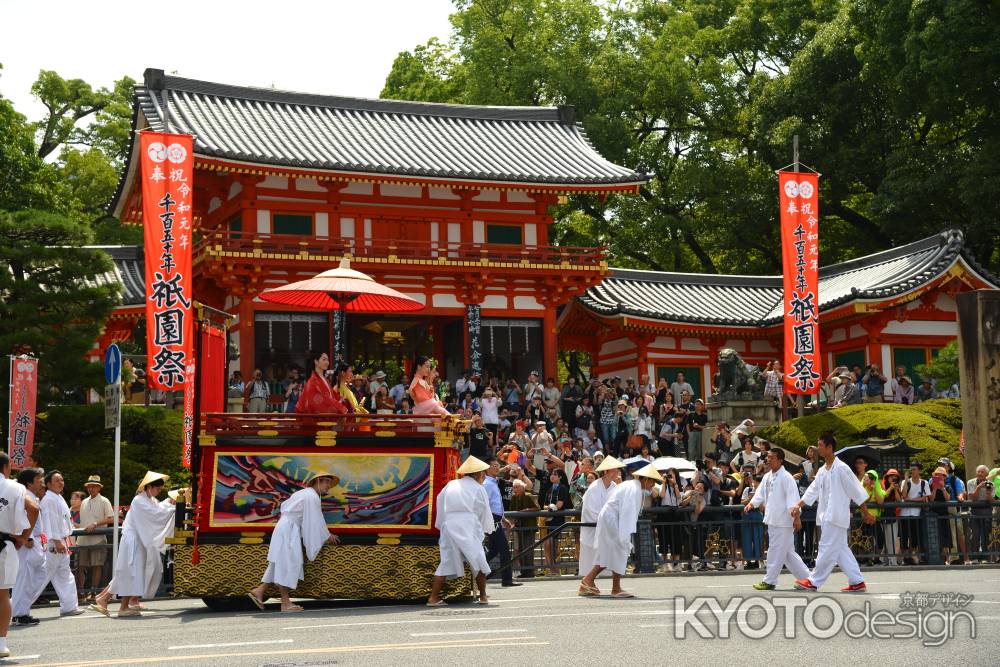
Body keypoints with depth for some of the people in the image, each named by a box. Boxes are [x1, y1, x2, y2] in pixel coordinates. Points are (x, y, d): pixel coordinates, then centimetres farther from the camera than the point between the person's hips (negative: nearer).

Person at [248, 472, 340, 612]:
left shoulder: (304, 493, 18)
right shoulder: (312, 497, -13)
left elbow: (285, 506, 27)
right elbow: (316, 521, -11)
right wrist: (328, 536, 2)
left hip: (286, 529, 10)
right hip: (288, 530, -10)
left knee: (281, 565, 8)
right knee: (288, 564, -9)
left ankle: (259, 591, 4)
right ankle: (285, 603, -9)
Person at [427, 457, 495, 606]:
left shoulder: (450, 485, 17)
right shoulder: (478, 489, 7)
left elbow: (440, 505, 16)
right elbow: (485, 511, 9)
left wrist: (441, 526, 23)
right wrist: (485, 531, 23)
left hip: (448, 526, 4)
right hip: (469, 527, -4)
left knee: (446, 561, 6)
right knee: (478, 561, 8)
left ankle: (433, 598, -1)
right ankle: (483, 597, 12)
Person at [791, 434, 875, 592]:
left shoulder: (841, 468, -12)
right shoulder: (822, 471, 13)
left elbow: (856, 491, -9)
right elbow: (812, 491, 14)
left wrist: (866, 513, -5)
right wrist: (798, 506, 2)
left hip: (836, 516, -9)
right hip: (827, 516, 9)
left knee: (827, 548, -4)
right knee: (841, 550, 9)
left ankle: (813, 581, 0)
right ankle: (857, 582, 13)